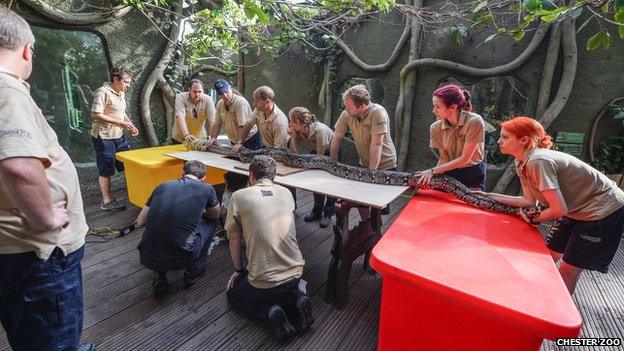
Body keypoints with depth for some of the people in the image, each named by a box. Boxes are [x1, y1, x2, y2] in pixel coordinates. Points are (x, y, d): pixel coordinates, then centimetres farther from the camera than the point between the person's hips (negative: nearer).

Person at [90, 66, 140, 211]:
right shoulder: (103, 92, -17)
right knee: (106, 170, 1)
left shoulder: (121, 93, 11)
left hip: (119, 136, 9)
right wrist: (120, 122, -22)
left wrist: (130, 126, 6)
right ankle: (106, 202, 13)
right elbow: (96, 115, -22)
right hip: (104, 137, -8)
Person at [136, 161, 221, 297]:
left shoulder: (162, 186, 9)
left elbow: (140, 222, 17)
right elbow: (216, 215, 21)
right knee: (210, 221, 19)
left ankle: (159, 276, 22)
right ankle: (193, 270, 24)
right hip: (179, 259, -4)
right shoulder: (207, 189, 1)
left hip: (147, 259, 4)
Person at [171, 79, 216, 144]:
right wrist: (186, 135, -41)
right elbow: (180, 117, -27)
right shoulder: (181, 97, -14)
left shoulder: (208, 100, -13)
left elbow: (212, 121, -20)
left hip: (200, 139, 1)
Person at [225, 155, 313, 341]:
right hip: (295, 274, 5)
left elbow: (234, 242, 0)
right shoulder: (286, 193, 3)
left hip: (264, 282, -4)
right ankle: (295, 300, 7)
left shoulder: (239, 196, -8)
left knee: (233, 294, 27)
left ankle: (268, 311, 1)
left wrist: (239, 270, 18)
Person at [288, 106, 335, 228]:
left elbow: (320, 157, -31)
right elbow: (294, 153, -18)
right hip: (315, 152, 6)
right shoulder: (297, 131, -19)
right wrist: (293, 138, -31)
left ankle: (328, 214, 8)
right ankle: (317, 211, 19)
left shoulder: (319, 130, -38)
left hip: (332, 152, -6)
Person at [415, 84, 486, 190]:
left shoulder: (474, 122, -22)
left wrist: (433, 170, -25)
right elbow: (444, 159, -9)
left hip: (473, 175, -2)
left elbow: (464, 159, -21)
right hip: (449, 173, 2)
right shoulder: (436, 128, -12)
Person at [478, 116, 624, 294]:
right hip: (578, 209, 8)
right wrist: (490, 196, -7)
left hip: (605, 211, -8)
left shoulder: (538, 161, -32)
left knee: (568, 270, 0)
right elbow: (529, 200, -4)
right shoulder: (521, 163, -4)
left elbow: (559, 209, -30)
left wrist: (535, 218, -11)